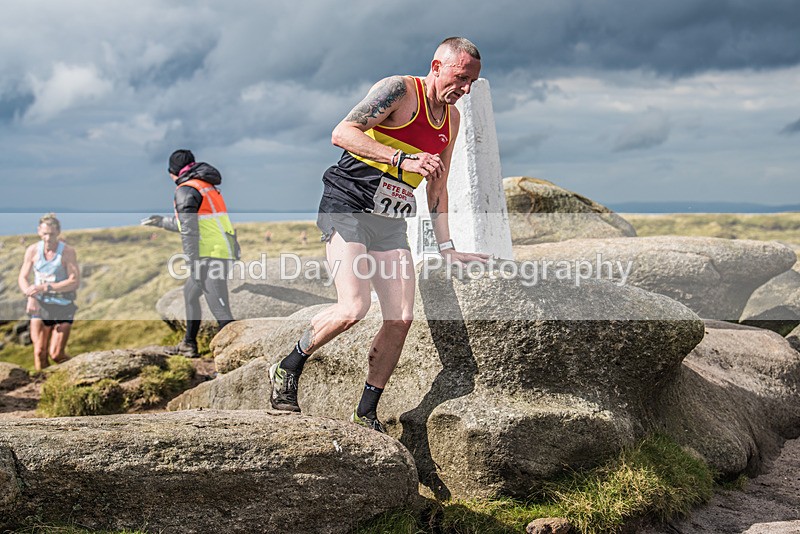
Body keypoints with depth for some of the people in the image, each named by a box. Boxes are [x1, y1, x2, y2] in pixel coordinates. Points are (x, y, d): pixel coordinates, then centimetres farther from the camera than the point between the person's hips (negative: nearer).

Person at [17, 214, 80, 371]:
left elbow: (75, 282, -14)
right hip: (40, 306, 3)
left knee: (56, 354, -7)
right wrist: (31, 297, -14)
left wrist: (45, 287, -20)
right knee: (39, 352, -3)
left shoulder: (67, 252, -9)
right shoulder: (32, 250, 0)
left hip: (63, 306, -3)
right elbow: (23, 278, 6)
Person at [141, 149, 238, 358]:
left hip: (210, 255, -10)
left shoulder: (185, 190, -6)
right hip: (224, 250, 10)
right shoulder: (207, 187, 22)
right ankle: (189, 345, 34)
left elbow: (189, 231, -15)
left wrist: (192, 263, -16)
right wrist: (160, 221, 44)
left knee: (220, 309, -15)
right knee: (190, 293, 26)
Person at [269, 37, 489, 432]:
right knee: (354, 307, -21)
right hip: (347, 207, -7)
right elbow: (342, 133, -20)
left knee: (400, 319, -3)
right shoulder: (399, 90, -9)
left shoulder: (451, 119, 15)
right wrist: (401, 159, -28)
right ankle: (287, 370, 2)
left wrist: (446, 248, 18)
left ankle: (365, 414, 9)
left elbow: (437, 187, 22)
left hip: (391, 223, 8)